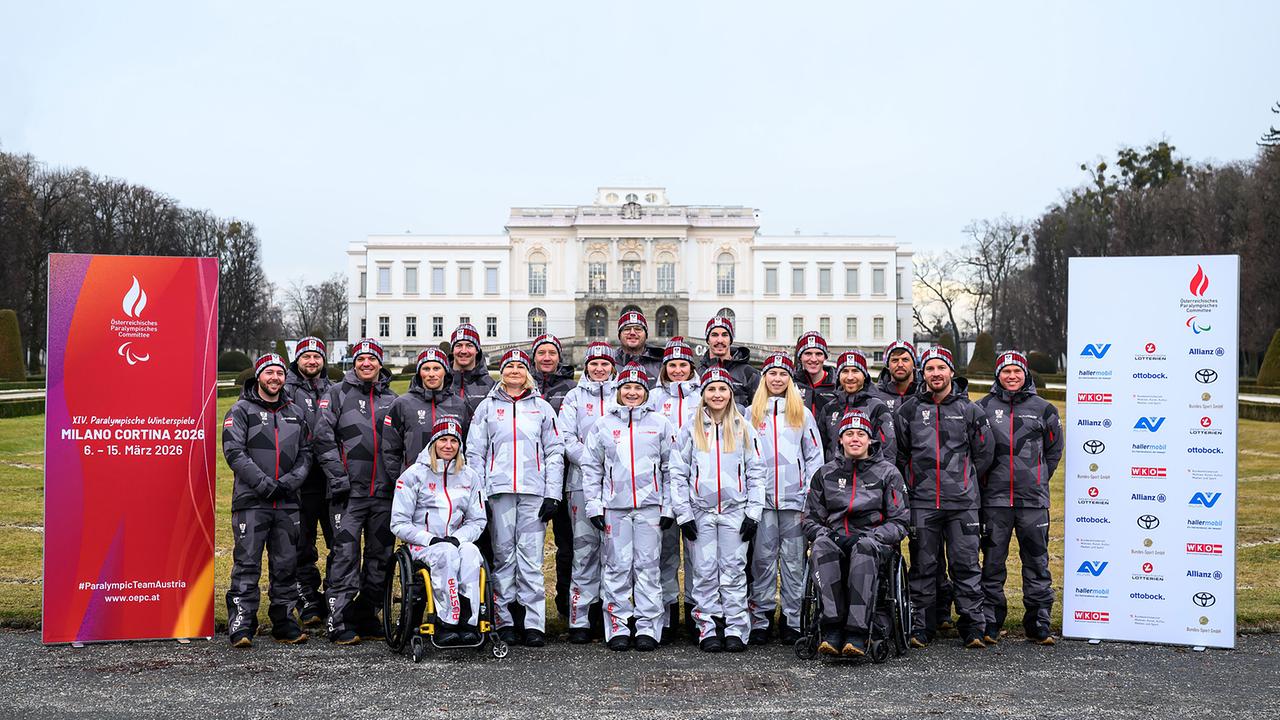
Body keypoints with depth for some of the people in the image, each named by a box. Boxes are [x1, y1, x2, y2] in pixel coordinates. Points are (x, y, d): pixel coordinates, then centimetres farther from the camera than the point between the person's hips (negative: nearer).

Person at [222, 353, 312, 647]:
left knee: (286, 565, 7)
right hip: (251, 501, -4)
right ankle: (241, 627, -3)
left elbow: (306, 454, 14)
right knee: (247, 565, -6)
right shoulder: (241, 411, 2)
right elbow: (234, 452, -8)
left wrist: (290, 480, -4)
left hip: (287, 502, 4)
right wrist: (263, 482, -16)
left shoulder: (296, 413, 16)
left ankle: (284, 623, 16)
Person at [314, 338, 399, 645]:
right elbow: (323, 436, -4)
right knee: (345, 556, -8)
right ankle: (340, 623, -3)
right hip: (349, 491, -4)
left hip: (384, 492, 4)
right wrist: (337, 476, -11)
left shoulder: (391, 399, 15)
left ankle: (367, 618, 19)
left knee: (380, 557, 8)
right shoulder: (338, 394, 4)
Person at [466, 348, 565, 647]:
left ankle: (534, 624, -3)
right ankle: (504, 621, 6)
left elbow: (555, 452, 10)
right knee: (503, 555, 0)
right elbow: (475, 452, 10)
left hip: (534, 491, 0)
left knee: (531, 557, -4)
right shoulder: (487, 406, 13)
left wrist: (552, 494, 1)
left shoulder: (542, 407, 14)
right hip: (499, 490, 0)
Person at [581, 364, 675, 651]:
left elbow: (670, 468, 10)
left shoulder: (660, 424, 9)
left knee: (647, 565, 0)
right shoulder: (604, 425, 10)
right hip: (614, 506, 0)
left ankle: (648, 627, 6)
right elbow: (591, 467, 10)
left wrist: (668, 506, 5)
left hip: (650, 505, 0)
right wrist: (594, 504, 2)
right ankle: (618, 627, 7)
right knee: (617, 566, 0)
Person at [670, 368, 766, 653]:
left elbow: (756, 472, 7)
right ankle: (708, 629, 7)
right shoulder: (692, 429, 6)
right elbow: (678, 473, 5)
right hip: (701, 511, 0)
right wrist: (684, 514, -2)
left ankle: (735, 629, 6)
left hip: (735, 510, 0)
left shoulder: (743, 428, 7)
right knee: (705, 571, 1)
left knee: (734, 570, 0)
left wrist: (753, 513, -1)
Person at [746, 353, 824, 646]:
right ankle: (760, 619, 7)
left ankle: (793, 620, 8)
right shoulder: (751, 413, 11)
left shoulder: (802, 413, 10)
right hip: (762, 498, 0)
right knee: (762, 558, 1)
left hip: (795, 498, 0)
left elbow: (814, 456, 8)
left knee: (793, 559, 2)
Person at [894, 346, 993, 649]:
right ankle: (922, 626, 12)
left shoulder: (970, 410, 6)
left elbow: (984, 452, 12)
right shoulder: (909, 409, 6)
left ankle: (973, 626, 7)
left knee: (965, 563, 0)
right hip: (922, 502, 1)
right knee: (923, 565, 5)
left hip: (962, 502, -1)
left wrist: (964, 480, 13)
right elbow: (899, 453, 14)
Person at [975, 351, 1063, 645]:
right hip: (995, 499, 0)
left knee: (1037, 560, 4)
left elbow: (1054, 449, 18)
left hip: (1034, 499, 1)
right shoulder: (983, 408, 4)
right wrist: (985, 478, 7)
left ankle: (1039, 623, 12)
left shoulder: (1043, 409, 7)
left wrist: (1039, 478, 14)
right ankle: (990, 622, 12)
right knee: (992, 561, 4)